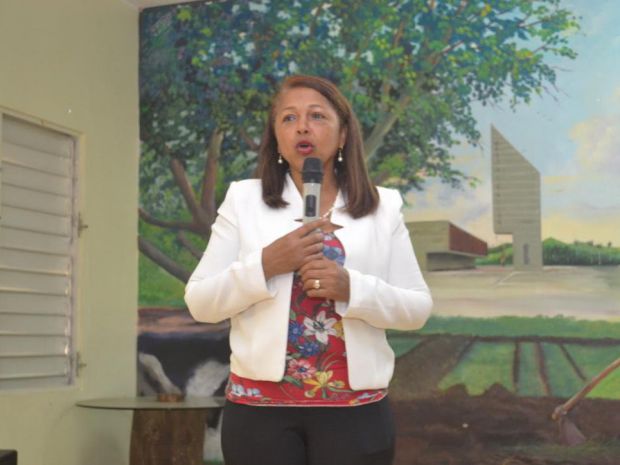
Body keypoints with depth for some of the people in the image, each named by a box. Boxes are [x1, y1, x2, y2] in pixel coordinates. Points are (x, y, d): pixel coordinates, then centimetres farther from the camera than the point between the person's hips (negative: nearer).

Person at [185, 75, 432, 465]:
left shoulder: (383, 207, 6)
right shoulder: (243, 200, 4)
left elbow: (418, 308, 2)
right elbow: (200, 303, 1)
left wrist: (351, 288, -14)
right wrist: (265, 264, -15)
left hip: (355, 408, 1)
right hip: (261, 404, 0)